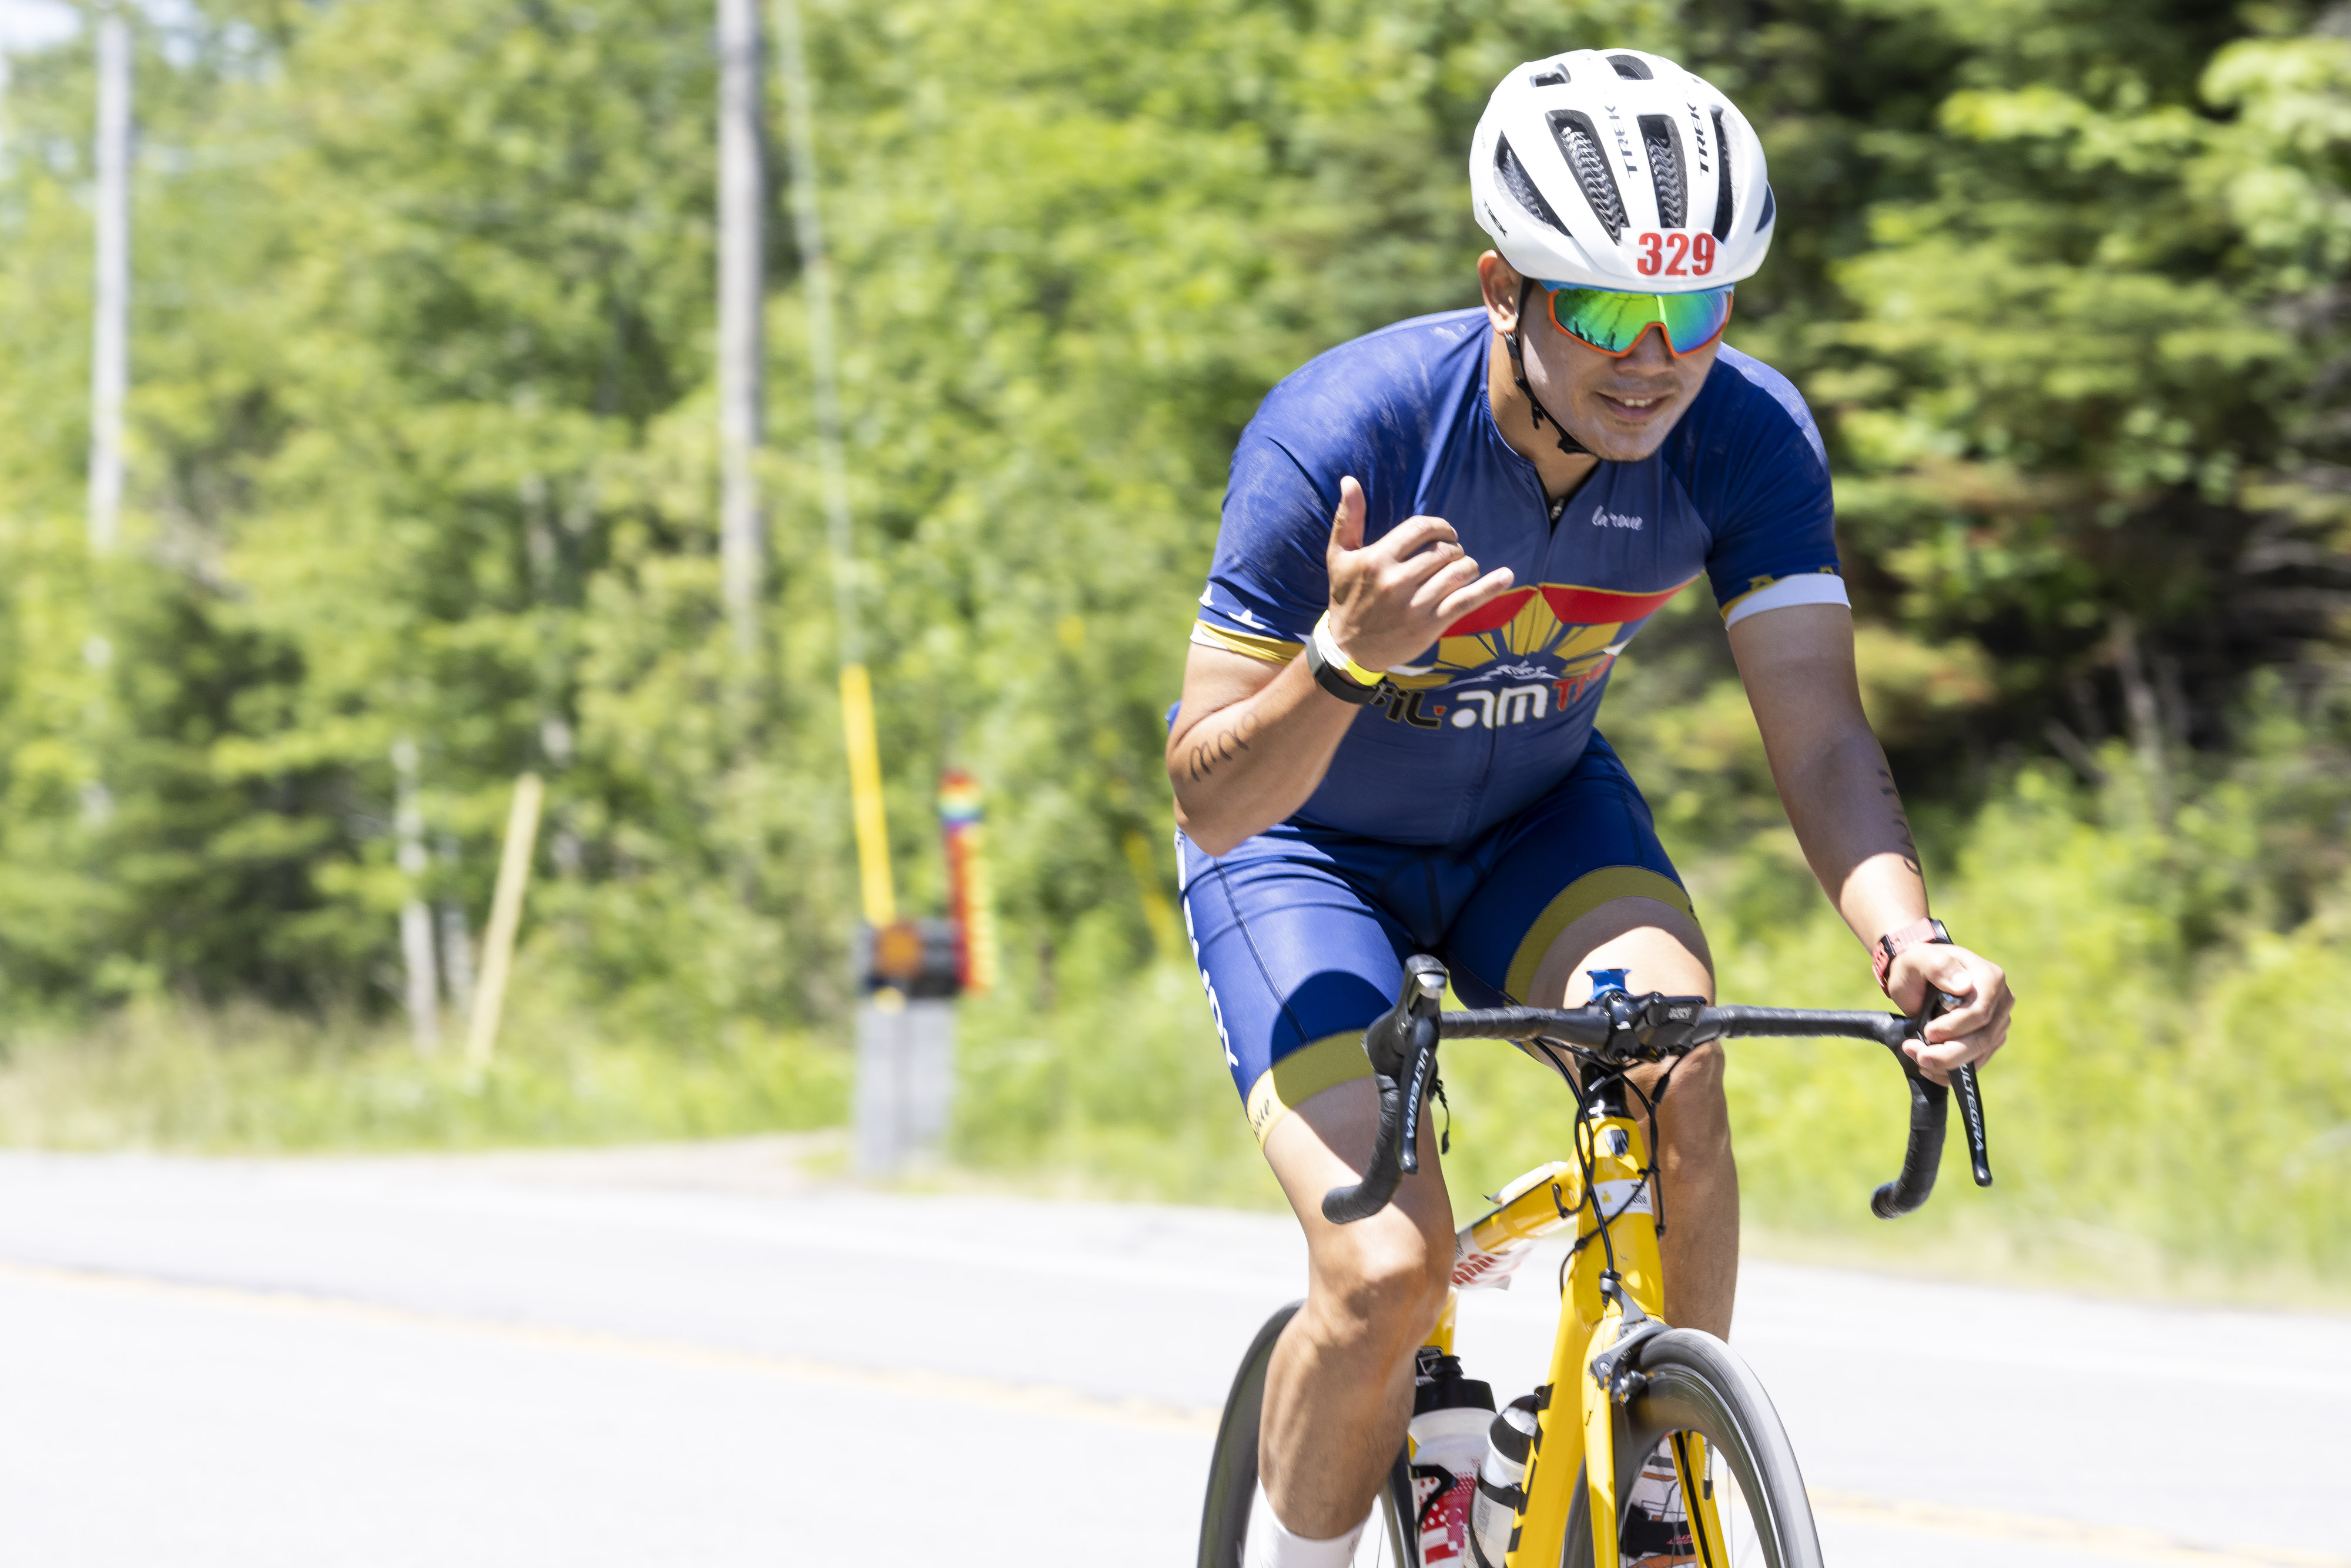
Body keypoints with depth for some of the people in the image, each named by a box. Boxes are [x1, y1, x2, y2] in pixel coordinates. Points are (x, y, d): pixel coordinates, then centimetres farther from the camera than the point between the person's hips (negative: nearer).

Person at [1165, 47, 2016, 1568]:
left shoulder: (1746, 436, -23)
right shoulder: (1340, 437, -33)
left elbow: (1821, 736, -27)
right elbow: (1212, 802, -29)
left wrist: (1906, 934, -47)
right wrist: (1346, 657, -50)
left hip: (1539, 816, 3)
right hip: (1310, 840, -3)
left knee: (1675, 1073, -28)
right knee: (1389, 1275, -21)